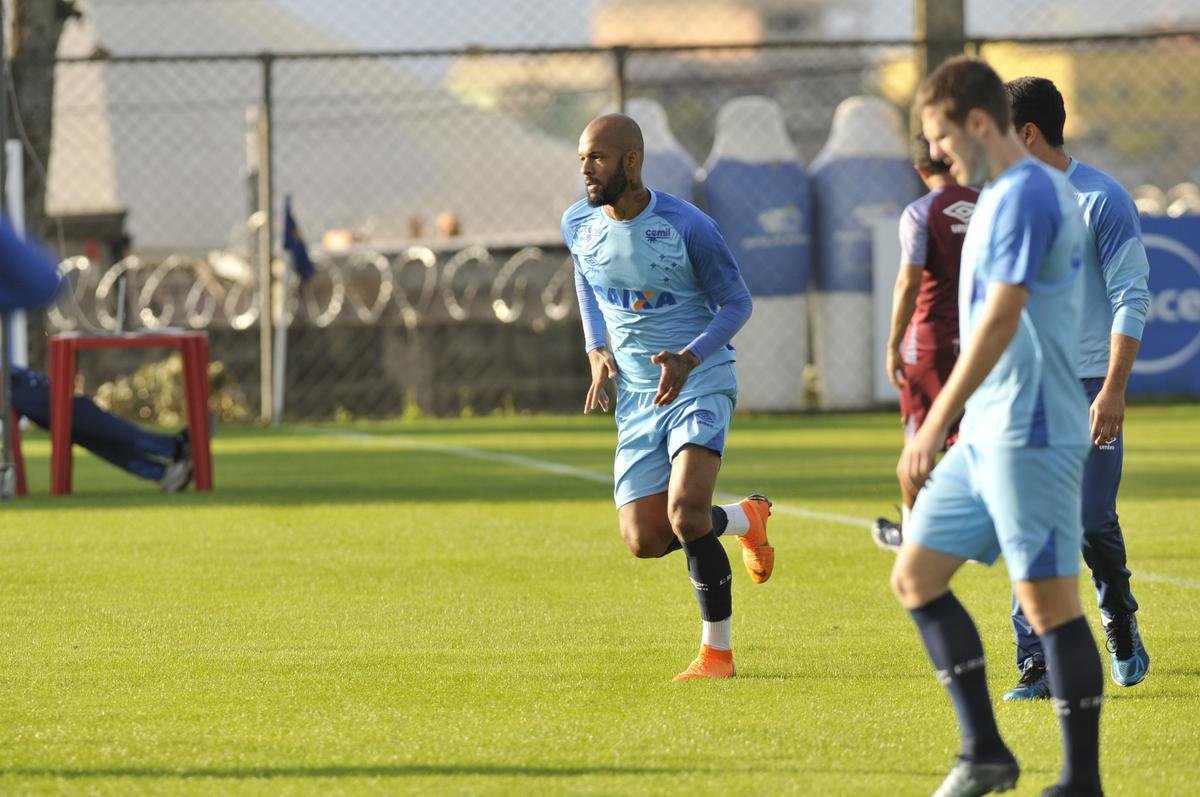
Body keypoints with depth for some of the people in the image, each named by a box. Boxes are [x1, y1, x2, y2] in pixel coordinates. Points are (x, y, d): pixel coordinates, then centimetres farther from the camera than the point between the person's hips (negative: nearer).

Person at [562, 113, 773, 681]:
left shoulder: (687, 227, -16)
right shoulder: (578, 224, -1)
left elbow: (737, 303, -7)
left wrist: (689, 357, -23)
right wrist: (596, 351, 6)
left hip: (700, 380, -6)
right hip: (636, 394, 6)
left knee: (685, 515, -24)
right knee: (644, 541, -1)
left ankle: (717, 652, -6)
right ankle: (746, 518, 29)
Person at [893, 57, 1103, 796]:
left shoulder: (1025, 195, -16)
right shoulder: (1004, 194, 15)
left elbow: (1000, 321, -24)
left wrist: (935, 425, -26)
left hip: (1029, 435, -11)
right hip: (986, 436, 11)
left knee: (1050, 600, -6)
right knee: (917, 576, 9)